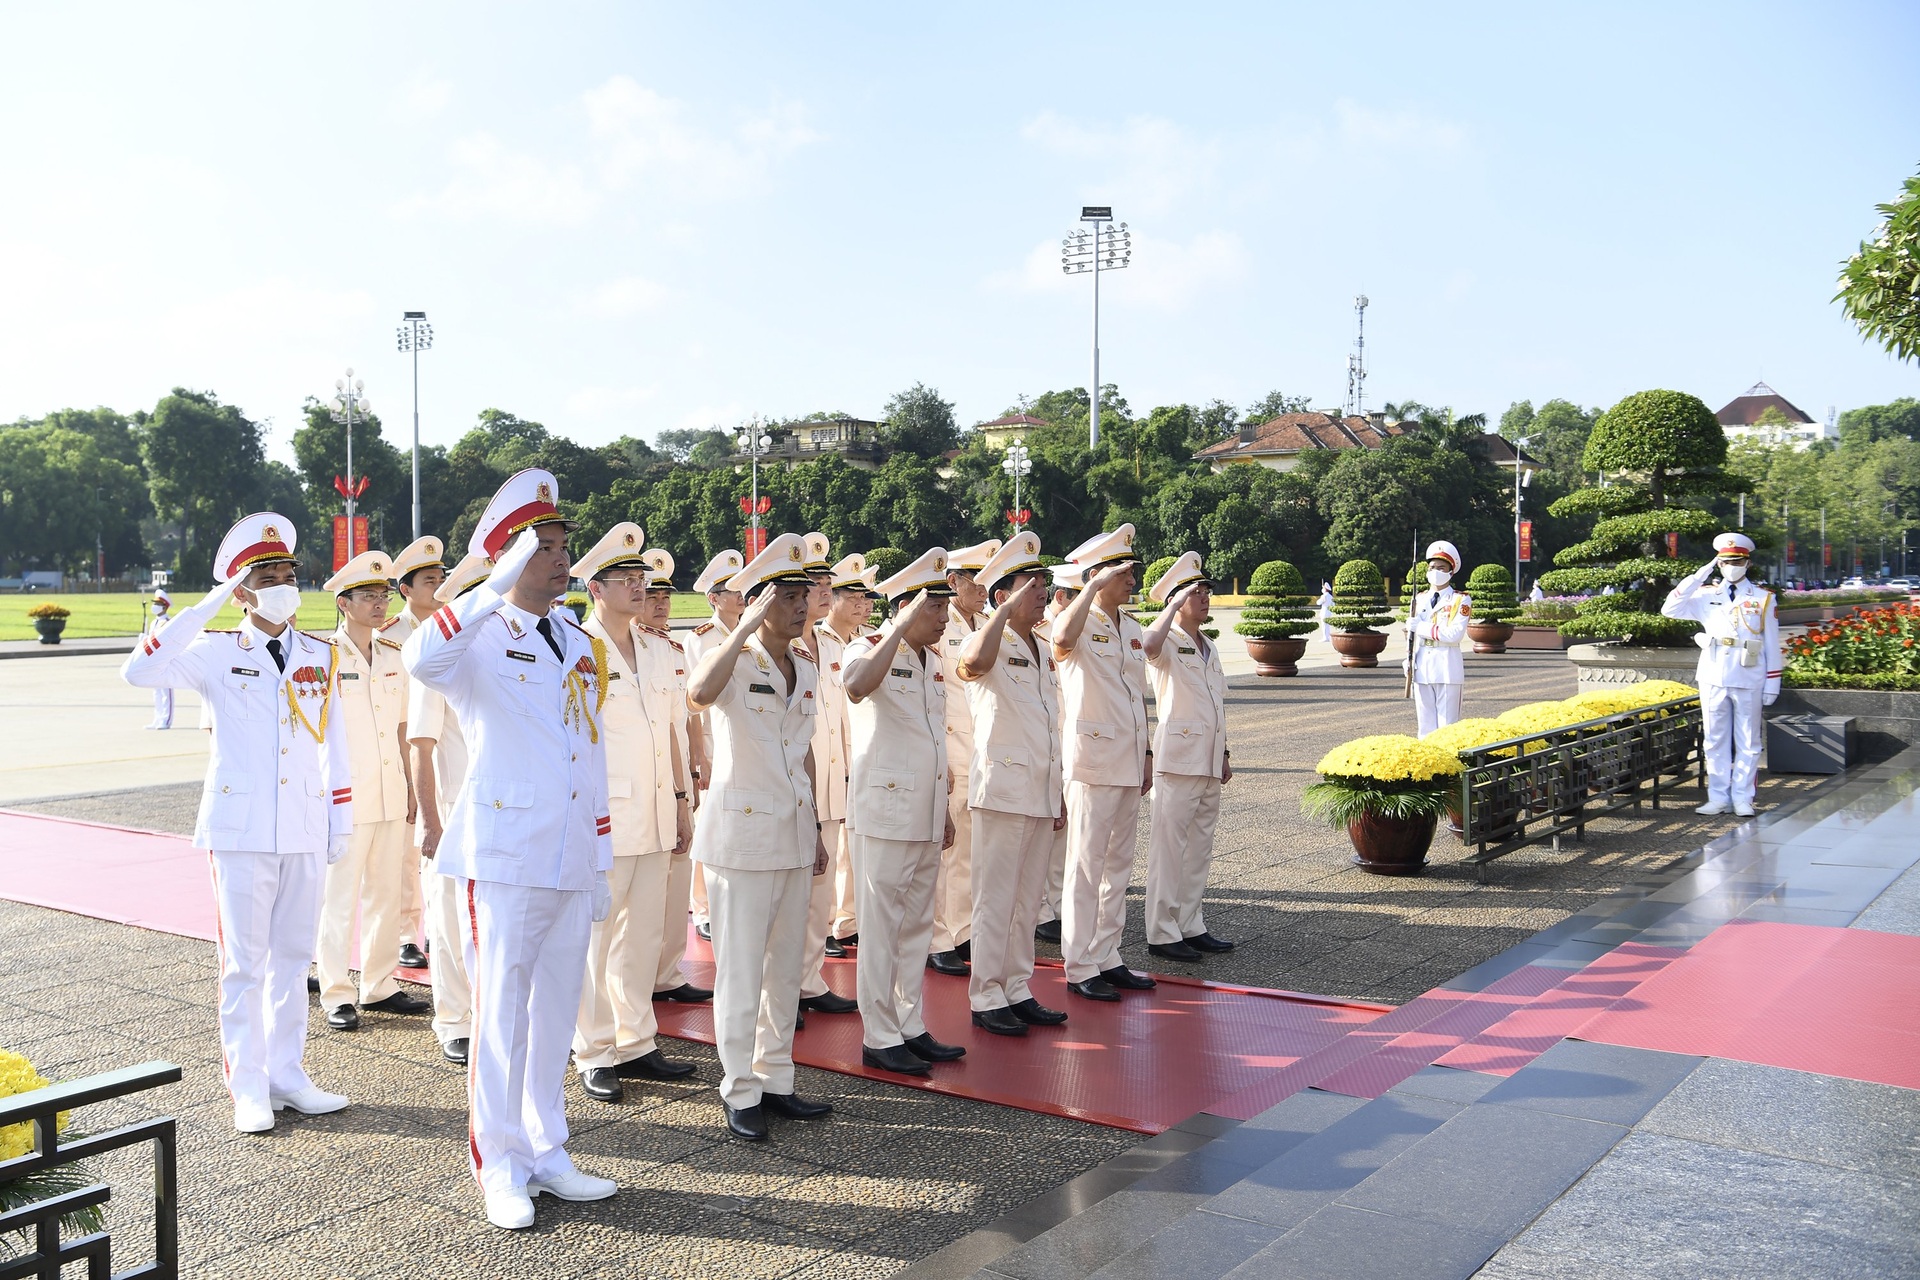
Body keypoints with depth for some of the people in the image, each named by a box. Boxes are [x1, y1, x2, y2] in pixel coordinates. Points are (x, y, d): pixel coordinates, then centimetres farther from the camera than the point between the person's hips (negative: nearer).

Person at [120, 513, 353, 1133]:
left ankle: (286, 1073, 21)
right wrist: (209, 604, -18)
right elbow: (138, 671, -18)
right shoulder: (217, 653, -1)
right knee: (245, 962, 3)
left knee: (293, 957, 10)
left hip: (304, 831, 3)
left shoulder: (321, 656, 8)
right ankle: (247, 1087, 12)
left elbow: (334, 743, 10)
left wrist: (340, 823, 7)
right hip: (240, 829, -3)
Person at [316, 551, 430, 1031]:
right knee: (340, 898, 1)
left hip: (391, 796, 6)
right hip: (345, 797, -6)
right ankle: (336, 995, 11)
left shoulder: (393, 657, 11)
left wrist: (410, 788, 14)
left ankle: (379, 985, 22)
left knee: (387, 893, 11)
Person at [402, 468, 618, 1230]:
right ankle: (501, 1169, 14)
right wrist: (497, 587, -34)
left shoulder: (582, 646, 13)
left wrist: (601, 865, 16)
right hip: (504, 857, -5)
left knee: (557, 1011, 12)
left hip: (570, 862, 6)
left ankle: (547, 1153, 25)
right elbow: (421, 660, -31)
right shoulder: (481, 640, -6)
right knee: (501, 1013, 2)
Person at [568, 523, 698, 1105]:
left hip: (653, 818, 6)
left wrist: (681, 800, 16)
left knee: (644, 932, 12)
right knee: (595, 937, 1)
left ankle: (635, 1042, 23)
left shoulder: (655, 650, 13)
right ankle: (594, 1055, 12)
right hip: (602, 817, -6)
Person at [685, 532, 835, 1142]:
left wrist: (816, 832, 18)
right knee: (740, 973, 1)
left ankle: (776, 1080, 25)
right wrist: (747, 627, -29)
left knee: (787, 969, 13)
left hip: (794, 835, 7)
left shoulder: (806, 672, 11)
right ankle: (740, 1093, 13)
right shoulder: (731, 662, -10)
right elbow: (699, 694, -35)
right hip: (740, 835, -7)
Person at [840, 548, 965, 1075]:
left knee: (917, 926, 14)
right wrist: (901, 628, -33)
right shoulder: (871, 651, -10)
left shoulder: (933, 660, 13)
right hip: (884, 814, -8)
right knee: (882, 928, 0)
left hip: (926, 816, 8)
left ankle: (911, 1028, 24)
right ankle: (879, 1038, 9)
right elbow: (856, 686, -36)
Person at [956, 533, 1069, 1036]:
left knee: (1028, 899, 13)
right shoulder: (990, 643, -9)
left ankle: (1017, 989, 22)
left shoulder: (1043, 651, 16)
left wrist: (1058, 796, 18)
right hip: (1002, 788, -8)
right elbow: (973, 662, -37)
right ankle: (986, 998, 8)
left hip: (1041, 792, 8)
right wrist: (1008, 608, -27)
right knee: (996, 900, -1)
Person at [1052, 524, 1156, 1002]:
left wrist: (1146, 753, 15)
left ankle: (1107, 957, 22)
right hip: (1092, 761, -8)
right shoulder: (1079, 623, -8)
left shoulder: (1132, 631, 15)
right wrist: (1093, 587, -26)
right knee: (1086, 867, -3)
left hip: (1129, 763, 8)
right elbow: (1062, 640, -35)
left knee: (1119, 866, 13)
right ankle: (1079, 968, 4)